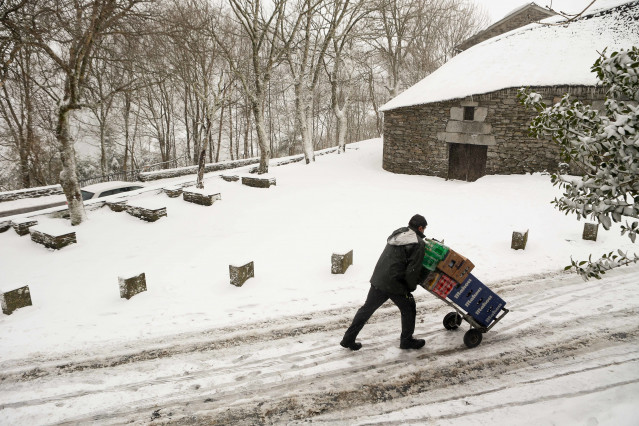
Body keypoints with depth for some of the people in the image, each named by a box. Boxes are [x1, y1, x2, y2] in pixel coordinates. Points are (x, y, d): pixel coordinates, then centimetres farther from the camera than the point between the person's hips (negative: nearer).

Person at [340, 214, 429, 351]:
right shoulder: (418, 243, -9)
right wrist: (411, 288, 2)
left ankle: (348, 339, 21)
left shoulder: (398, 233, 14)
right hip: (395, 284, -7)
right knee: (408, 309, 18)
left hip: (378, 279, 7)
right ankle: (406, 340, 31)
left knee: (367, 309, 16)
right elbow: (412, 271, -13)